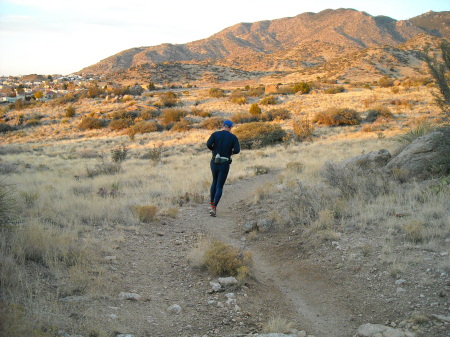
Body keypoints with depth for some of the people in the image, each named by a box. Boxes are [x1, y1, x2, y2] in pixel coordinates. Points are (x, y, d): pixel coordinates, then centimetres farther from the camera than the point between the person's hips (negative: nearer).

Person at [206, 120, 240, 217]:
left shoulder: (215, 134, 1)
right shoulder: (233, 137, 0)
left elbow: (208, 144, -15)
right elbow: (237, 150, -12)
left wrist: (213, 149, 7)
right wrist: (231, 152, 11)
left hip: (214, 163, 2)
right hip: (225, 164, -2)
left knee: (215, 182, 27)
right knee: (219, 187, 2)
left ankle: (212, 204, 24)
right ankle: (213, 208, -13)